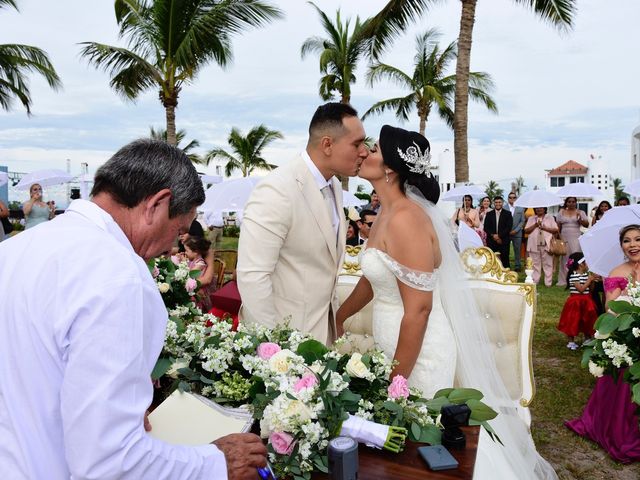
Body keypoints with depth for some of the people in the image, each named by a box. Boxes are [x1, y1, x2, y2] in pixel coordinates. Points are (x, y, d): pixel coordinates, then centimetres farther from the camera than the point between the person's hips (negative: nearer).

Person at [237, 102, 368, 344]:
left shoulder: (334, 186, 5)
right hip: (283, 329, -7)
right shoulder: (277, 190, -23)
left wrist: (333, 313, 12)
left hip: (324, 324, 8)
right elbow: (252, 275, -24)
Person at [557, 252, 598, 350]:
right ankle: (571, 341, 8)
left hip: (586, 301, 7)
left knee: (587, 321, 14)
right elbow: (581, 289, -22)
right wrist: (589, 279, -16)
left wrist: (592, 279, -3)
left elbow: (590, 288, 11)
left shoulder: (586, 274, 7)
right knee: (573, 321, -1)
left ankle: (587, 339, 29)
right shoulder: (574, 276, -17)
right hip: (575, 301, -7)